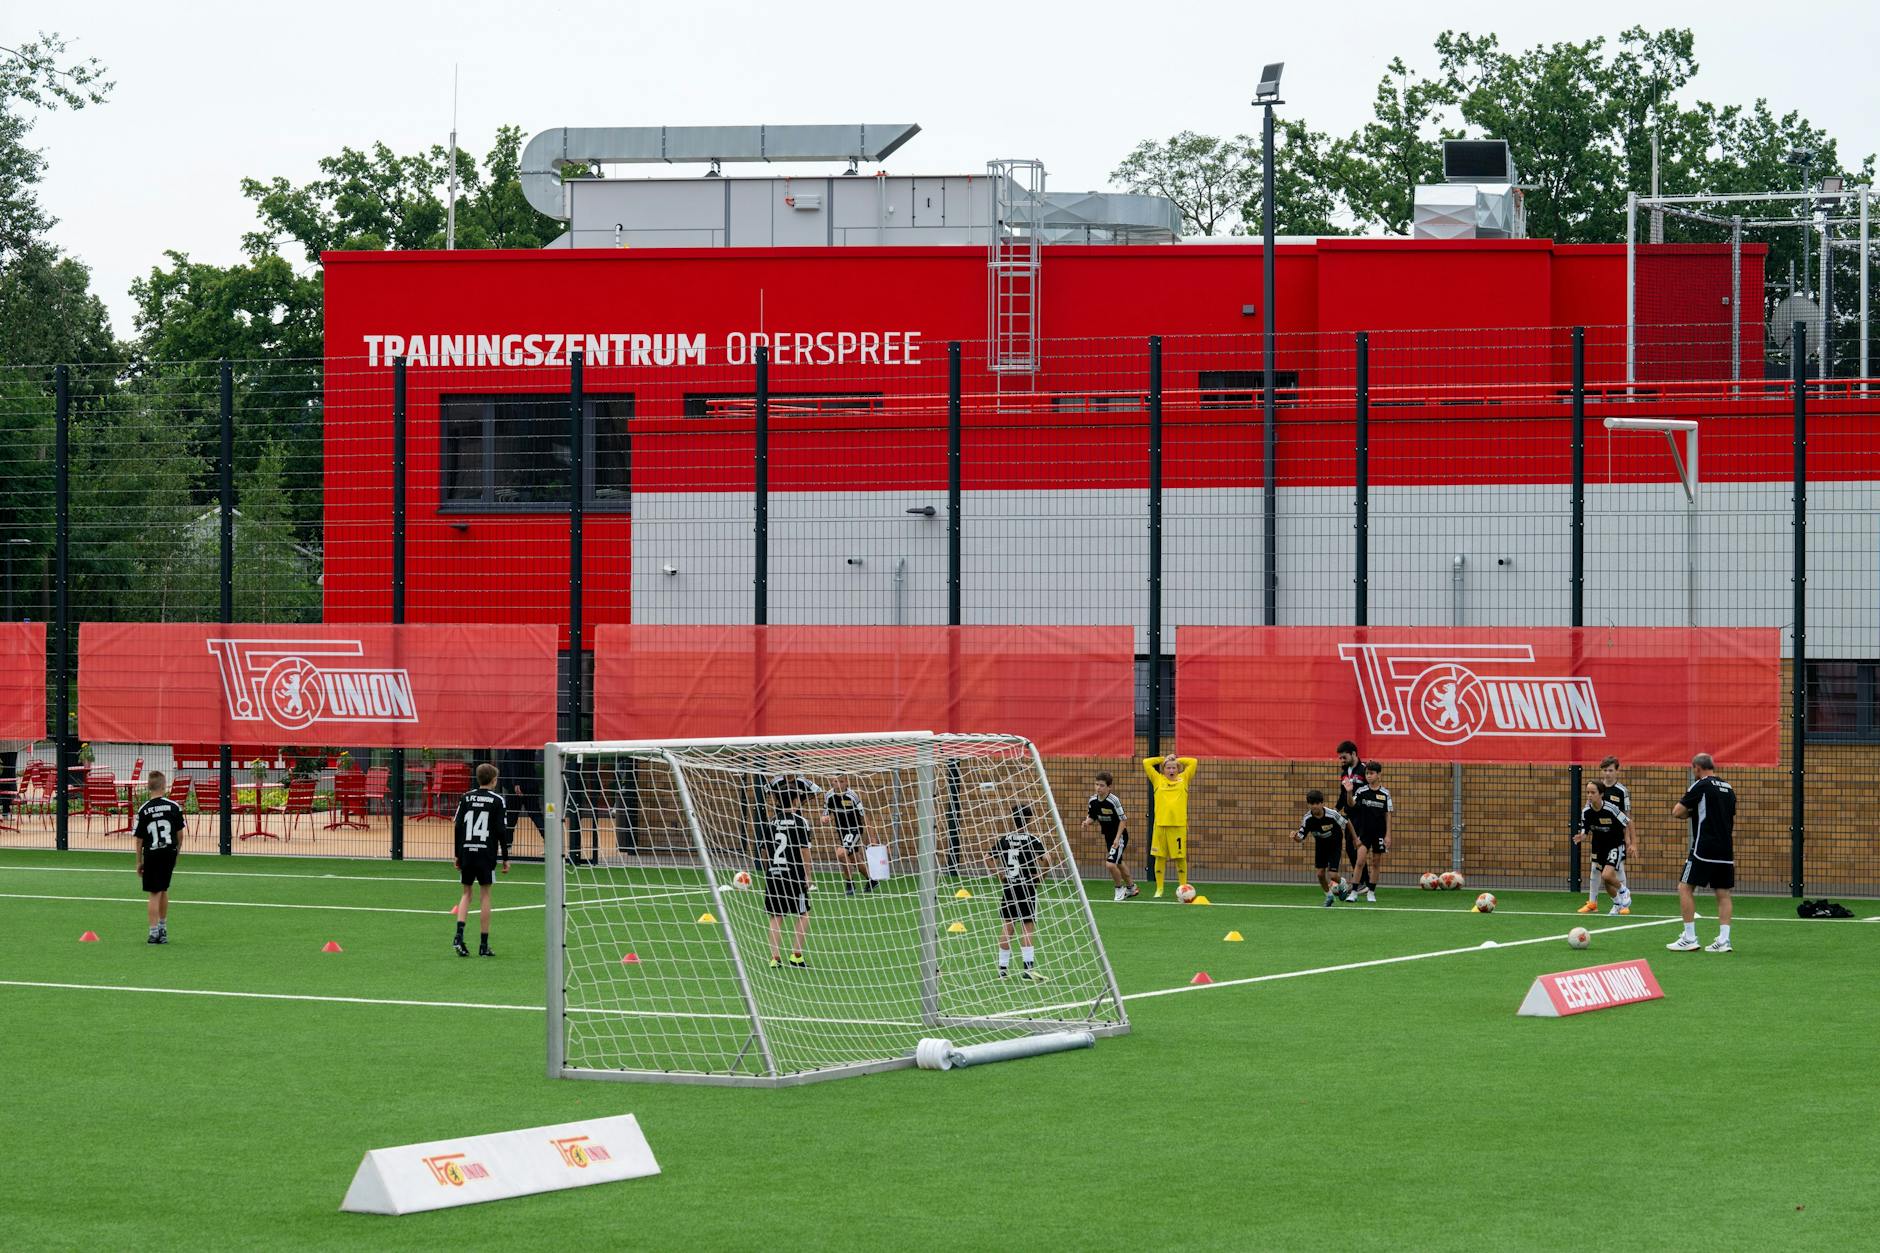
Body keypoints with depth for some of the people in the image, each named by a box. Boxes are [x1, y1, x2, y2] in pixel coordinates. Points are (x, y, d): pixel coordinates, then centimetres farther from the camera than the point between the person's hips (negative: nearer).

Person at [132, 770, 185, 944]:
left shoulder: (143, 810, -8)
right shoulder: (174, 807, -4)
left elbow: (139, 838, -4)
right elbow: (180, 833, 2)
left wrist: (139, 861, 5)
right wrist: (177, 852, 16)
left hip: (152, 854, -2)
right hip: (170, 852, 2)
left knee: (155, 894, 2)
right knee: (164, 890, 19)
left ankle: (154, 932, -3)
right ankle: (163, 928, 30)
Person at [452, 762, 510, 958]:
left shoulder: (466, 797, 7)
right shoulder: (497, 800, -3)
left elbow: (457, 827, 5)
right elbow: (502, 831, -5)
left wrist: (458, 855, 13)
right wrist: (505, 858, 1)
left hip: (466, 852, 3)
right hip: (486, 853, -3)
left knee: (466, 892, 13)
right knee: (485, 894, 4)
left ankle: (459, 934, -9)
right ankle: (484, 945, 4)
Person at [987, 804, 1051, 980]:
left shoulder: (1003, 840, 2)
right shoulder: (1033, 840, -8)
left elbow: (988, 858, 0)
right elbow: (1047, 859, -20)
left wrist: (999, 874, 6)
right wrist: (1039, 873, -5)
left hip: (1008, 887, 3)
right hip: (1027, 888, -3)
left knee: (1006, 927, 9)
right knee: (1027, 927, 1)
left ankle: (1003, 968, 11)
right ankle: (1028, 967, -5)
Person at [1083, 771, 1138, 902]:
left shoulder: (1114, 801, -24)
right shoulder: (1093, 800, -5)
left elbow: (1123, 820, -18)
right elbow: (1092, 816, 9)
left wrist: (1117, 839, -23)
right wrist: (1087, 822, -14)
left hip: (1120, 836, -7)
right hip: (1108, 836, 7)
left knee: (1111, 863, -19)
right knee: (1118, 864, 22)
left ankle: (1120, 889, 5)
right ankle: (1131, 887, 43)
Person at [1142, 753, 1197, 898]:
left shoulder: (1183, 779, 12)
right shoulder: (1158, 780, 11)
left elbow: (1193, 762, 10)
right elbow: (1146, 762, 8)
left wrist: (1177, 760, 15)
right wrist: (1164, 759, 13)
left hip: (1179, 824, 0)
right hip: (1160, 824, 0)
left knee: (1180, 857, 1)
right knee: (1160, 856, 2)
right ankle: (1159, 889, 9)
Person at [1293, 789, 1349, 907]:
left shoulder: (1332, 815, -30)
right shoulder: (1307, 819, -22)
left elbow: (1347, 823, -12)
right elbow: (1301, 838, -20)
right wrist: (1295, 836, -44)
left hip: (1334, 844, -3)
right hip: (1320, 843, 3)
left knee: (1332, 875, -11)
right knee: (1320, 873, -2)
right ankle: (1329, 895, 26)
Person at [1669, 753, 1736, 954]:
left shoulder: (1701, 786, -7)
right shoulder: (1728, 789, 14)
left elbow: (1677, 812, -6)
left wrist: (1689, 813, 11)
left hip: (1704, 849, -7)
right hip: (1725, 851, 7)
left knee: (1685, 888, 1)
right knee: (1723, 893, 7)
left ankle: (1689, 938, -3)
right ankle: (1723, 940, -1)